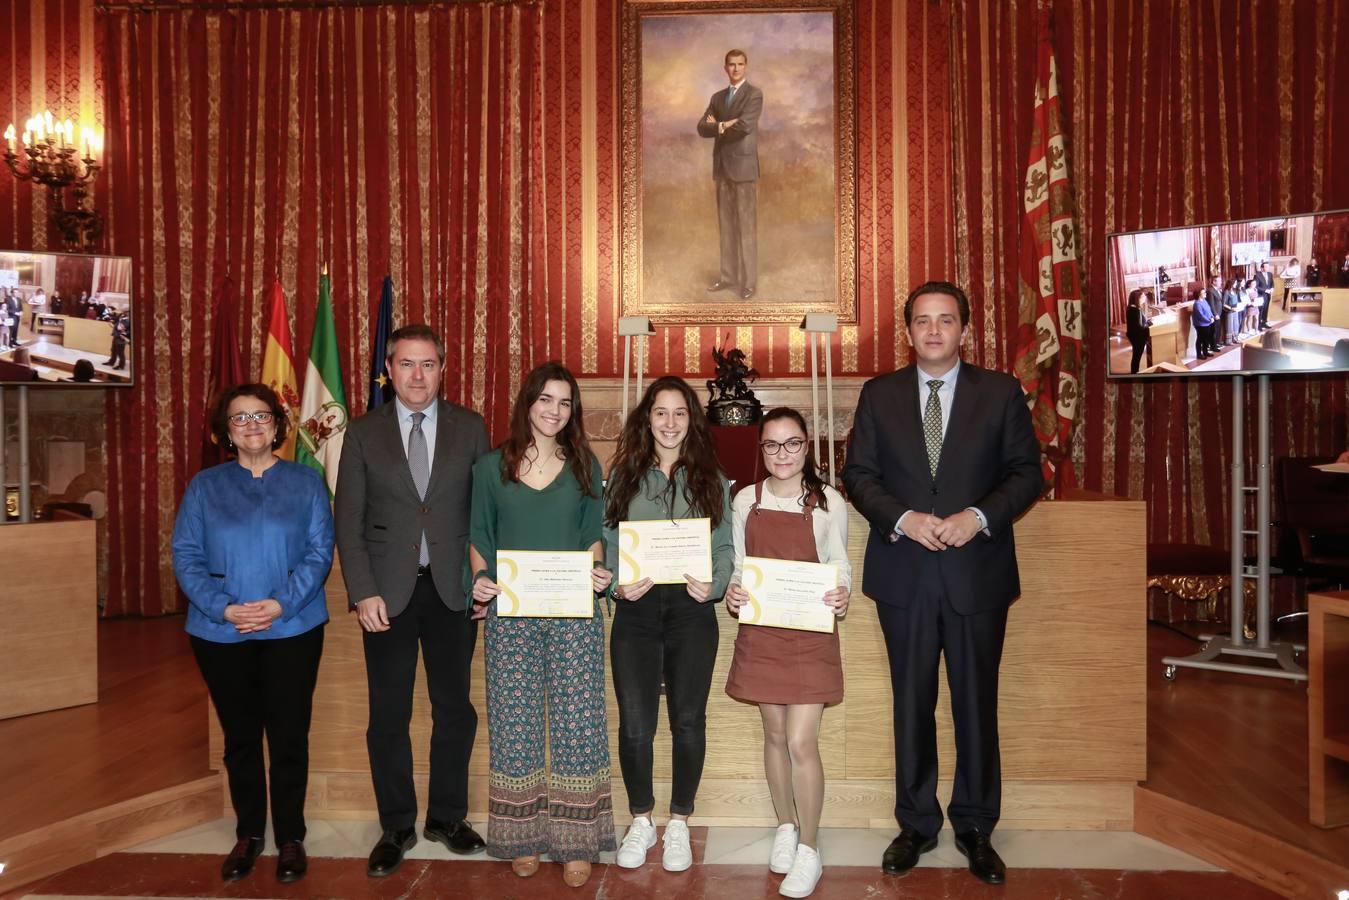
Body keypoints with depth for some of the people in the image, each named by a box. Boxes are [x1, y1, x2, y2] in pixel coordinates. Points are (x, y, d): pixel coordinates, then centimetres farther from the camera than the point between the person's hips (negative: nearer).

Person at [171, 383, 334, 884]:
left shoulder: (306, 482, 3)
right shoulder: (203, 486, 6)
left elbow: (320, 552, -5)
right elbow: (186, 556, -1)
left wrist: (281, 603, -18)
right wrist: (223, 607, -16)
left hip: (292, 629, -1)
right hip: (220, 633, 2)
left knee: (289, 737, 3)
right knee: (240, 737, 13)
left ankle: (290, 838, 20)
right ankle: (248, 834, 29)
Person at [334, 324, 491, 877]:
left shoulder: (470, 428, 3)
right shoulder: (363, 433, 3)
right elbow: (348, 519, 1)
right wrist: (363, 592, -8)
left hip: (453, 589, 1)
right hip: (387, 593, 0)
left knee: (454, 709, 10)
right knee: (388, 716, 8)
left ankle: (447, 817, 29)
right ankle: (397, 827, 26)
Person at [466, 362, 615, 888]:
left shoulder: (585, 467, 8)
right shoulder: (491, 468, 6)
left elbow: (593, 536, 11)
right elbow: (479, 538, 10)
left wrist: (598, 574, -7)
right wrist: (480, 579, -7)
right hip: (510, 614, 0)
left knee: (577, 722, 1)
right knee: (515, 723, 6)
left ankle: (576, 841, 14)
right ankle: (523, 836, 22)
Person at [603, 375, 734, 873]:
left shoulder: (711, 478, 8)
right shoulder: (624, 476, 9)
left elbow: (725, 547, 5)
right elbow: (608, 543, 6)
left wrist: (713, 585, -13)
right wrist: (618, 585, -11)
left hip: (691, 610, 0)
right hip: (636, 609, 0)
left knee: (688, 720, 6)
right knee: (635, 723, 1)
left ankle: (678, 823, 25)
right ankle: (641, 821, 23)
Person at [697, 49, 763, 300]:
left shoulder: (754, 94, -4)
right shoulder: (717, 97, 16)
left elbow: (744, 126, -19)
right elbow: (702, 128, 4)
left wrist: (718, 125, -4)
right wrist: (726, 125, -12)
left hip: (743, 167, -6)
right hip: (722, 167, 6)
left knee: (746, 226, -4)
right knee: (726, 226, 10)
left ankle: (749, 281, 0)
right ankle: (729, 276, 18)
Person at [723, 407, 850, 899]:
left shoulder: (828, 502, -5)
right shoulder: (745, 500, 2)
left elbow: (840, 564, 2)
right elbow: (737, 564, 8)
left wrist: (842, 595, -18)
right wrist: (731, 592, -13)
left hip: (810, 633, -3)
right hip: (760, 631, 3)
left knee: (801, 741, -5)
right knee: (775, 734, 14)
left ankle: (809, 850, 13)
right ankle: (785, 828, 34)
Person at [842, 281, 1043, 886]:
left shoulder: (1000, 392, 2)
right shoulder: (879, 394, 5)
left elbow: (1027, 472, 0)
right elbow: (858, 474, 2)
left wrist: (979, 516, -16)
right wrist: (902, 517, -14)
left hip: (977, 571, 0)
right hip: (904, 573, 1)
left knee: (976, 703, 10)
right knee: (912, 704, 12)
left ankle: (975, 827, 28)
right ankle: (916, 824, 27)